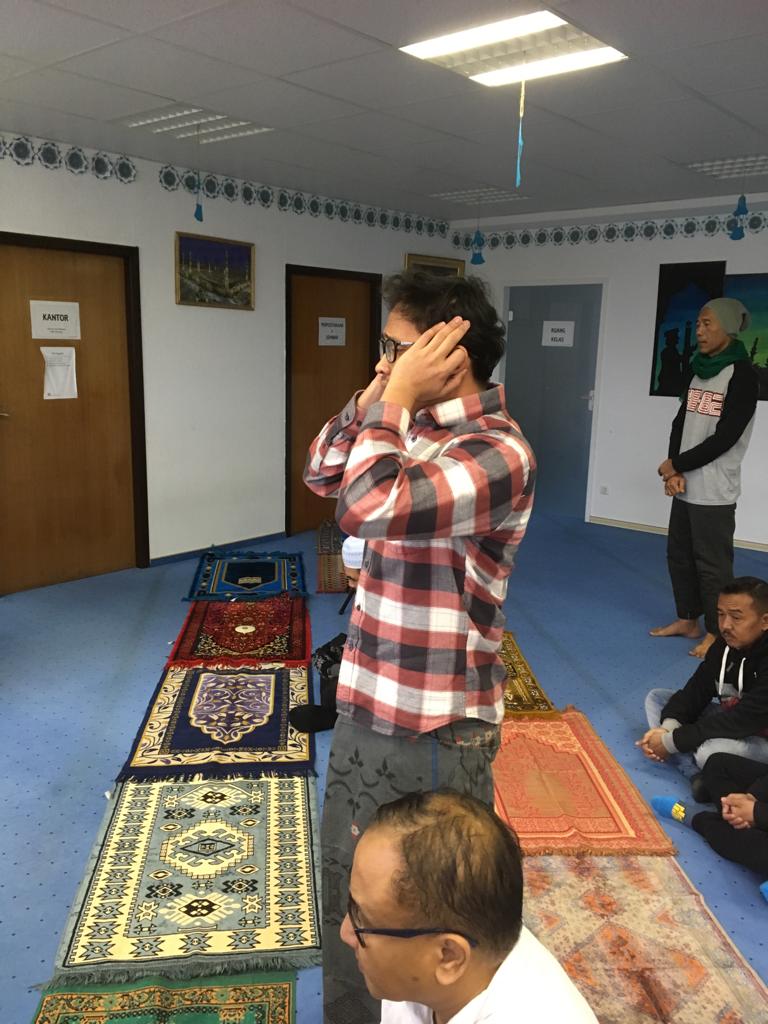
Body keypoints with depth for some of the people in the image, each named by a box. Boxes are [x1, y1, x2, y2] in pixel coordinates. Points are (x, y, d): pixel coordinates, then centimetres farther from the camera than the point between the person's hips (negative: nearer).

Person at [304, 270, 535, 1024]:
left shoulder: (496, 453, -24)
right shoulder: (418, 428, 3)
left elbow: (365, 508, -36)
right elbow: (322, 474, 12)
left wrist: (395, 397, -22)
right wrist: (379, 396, -2)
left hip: (436, 725, -9)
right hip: (368, 701, 9)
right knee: (348, 888, 26)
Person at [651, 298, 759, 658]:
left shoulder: (743, 375, -11)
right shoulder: (697, 369, 11)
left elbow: (724, 439, -16)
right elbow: (680, 422, 9)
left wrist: (676, 464, -8)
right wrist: (673, 473, -5)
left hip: (714, 492, -7)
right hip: (685, 486, 8)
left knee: (711, 562, -1)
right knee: (679, 555, 15)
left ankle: (717, 632, 12)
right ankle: (688, 620, 29)